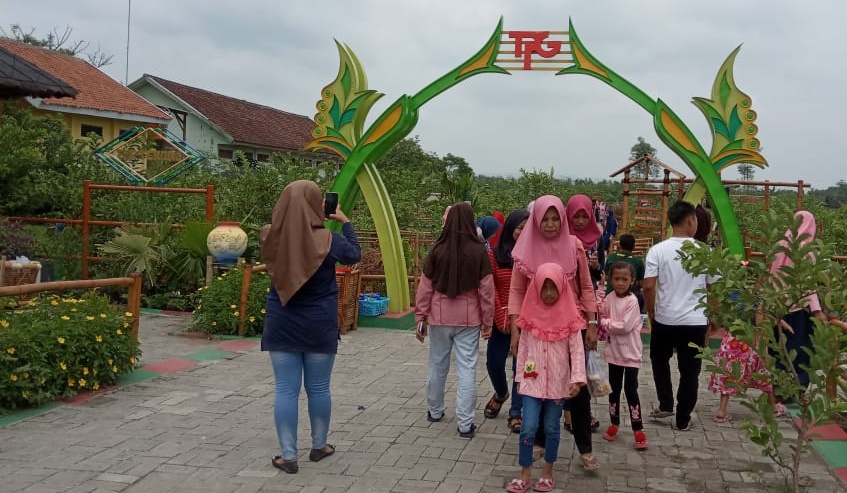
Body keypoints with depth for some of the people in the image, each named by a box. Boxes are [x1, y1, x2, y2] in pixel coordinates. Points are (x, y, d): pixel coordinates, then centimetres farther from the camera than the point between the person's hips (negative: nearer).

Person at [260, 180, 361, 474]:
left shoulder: (271, 237, -9)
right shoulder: (327, 240, -14)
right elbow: (355, 255, 6)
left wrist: (294, 220, 13)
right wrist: (345, 222, 14)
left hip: (281, 325, 1)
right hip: (319, 326, -1)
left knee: (286, 390, 5)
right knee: (318, 388, 13)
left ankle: (288, 455, 9)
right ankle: (319, 446, 27)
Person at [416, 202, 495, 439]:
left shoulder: (438, 250, -5)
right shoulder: (478, 251, -8)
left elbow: (425, 287, -1)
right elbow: (486, 289, -5)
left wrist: (420, 317, 8)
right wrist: (487, 321, 4)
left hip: (439, 317, 2)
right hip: (468, 319, -1)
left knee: (437, 365, 16)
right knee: (467, 369, 2)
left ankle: (435, 411, 32)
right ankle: (465, 423, 2)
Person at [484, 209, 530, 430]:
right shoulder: (495, 255, -1)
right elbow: (491, 289, -2)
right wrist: (501, 318, -7)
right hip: (503, 321, 1)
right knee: (494, 362, 7)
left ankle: (516, 412, 16)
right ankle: (501, 394, 38)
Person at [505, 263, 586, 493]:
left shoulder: (569, 318, -8)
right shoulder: (530, 315, -3)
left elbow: (577, 350, -7)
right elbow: (523, 348, 5)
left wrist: (577, 379, -13)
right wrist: (520, 377, 7)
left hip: (558, 382, -1)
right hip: (532, 381, 1)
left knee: (551, 427, 11)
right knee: (528, 427, -2)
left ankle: (548, 472, 25)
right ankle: (525, 473, 10)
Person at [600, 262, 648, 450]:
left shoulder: (632, 301, -14)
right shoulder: (609, 299, 2)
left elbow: (625, 326, -21)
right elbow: (602, 320, 5)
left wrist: (607, 323, -10)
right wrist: (612, 326, -13)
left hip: (630, 353, -5)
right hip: (614, 351, 5)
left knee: (630, 390, -4)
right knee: (614, 388, 15)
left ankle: (638, 430, 3)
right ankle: (614, 424, 28)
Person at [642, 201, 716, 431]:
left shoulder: (658, 250, -8)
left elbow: (648, 286, -11)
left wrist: (651, 313, 5)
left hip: (664, 319, 0)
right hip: (695, 321, 0)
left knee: (659, 360, 25)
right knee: (689, 371, 10)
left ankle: (665, 405, 21)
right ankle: (683, 420, 16)